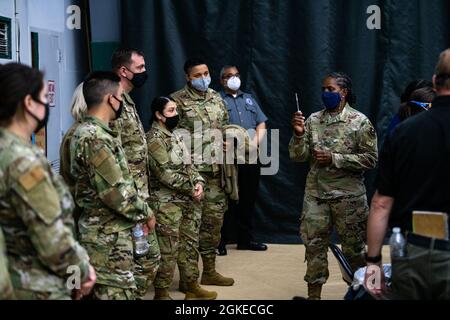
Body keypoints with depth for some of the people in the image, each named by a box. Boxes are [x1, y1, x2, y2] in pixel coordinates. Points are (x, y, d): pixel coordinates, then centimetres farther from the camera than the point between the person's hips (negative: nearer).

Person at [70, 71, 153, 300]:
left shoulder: (88, 131, 13)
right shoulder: (95, 138, -20)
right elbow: (116, 193, -22)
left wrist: (139, 213, 12)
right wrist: (146, 213, -7)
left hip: (107, 230, 10)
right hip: (108, 234, -10)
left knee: (121, 290, 16)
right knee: (118, 293, -5)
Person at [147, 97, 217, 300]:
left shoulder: (175, 135, 15)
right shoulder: (154, 138, -13)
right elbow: (165, 173, -19)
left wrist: (199, 182, -3)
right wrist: (190, 188, -14)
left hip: (189, 200, 9)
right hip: (168, 203, -9)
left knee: (190, 244, 14)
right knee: (168, 249, -4)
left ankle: (192, 287, 25)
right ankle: (161, 293, 6)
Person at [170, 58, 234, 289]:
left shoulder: (216, 98, 13)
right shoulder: (178, 101, -7)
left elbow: (225, 128, 23)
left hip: (215, 170, 7)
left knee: (214, 218, 12)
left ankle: (209, 271, 24)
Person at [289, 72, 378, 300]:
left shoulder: (360, 122, -5)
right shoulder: (313, 120, 6)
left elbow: (370, 159, -10)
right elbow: (298, 156, 4)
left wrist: (334, 159, -16)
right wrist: (299, 134, -15)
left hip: (348, 195, -3)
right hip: (316, 194, 3)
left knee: (353, 248, 8)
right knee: (314, 246, 6)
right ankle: (313, 294, 16)